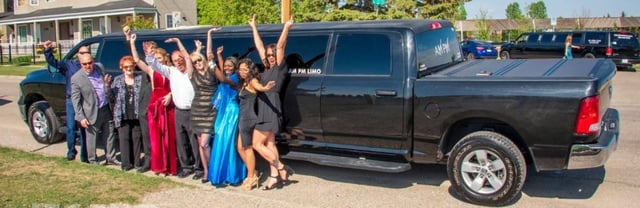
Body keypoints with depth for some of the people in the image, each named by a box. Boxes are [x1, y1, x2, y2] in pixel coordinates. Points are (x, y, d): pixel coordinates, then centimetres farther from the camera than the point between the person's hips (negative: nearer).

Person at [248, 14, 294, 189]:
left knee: (257, 144, -6)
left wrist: (286, 28, -23)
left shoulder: (280, 68, -3)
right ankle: (274, 176, 10)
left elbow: (280, 46, -16)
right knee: (269, 143, 7)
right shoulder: (267, 69, 15)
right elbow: (259, 47, 21)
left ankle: (282, 169, 0)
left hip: (271, 109, -9)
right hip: (264, 110, 9)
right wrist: (254, 27, 25)